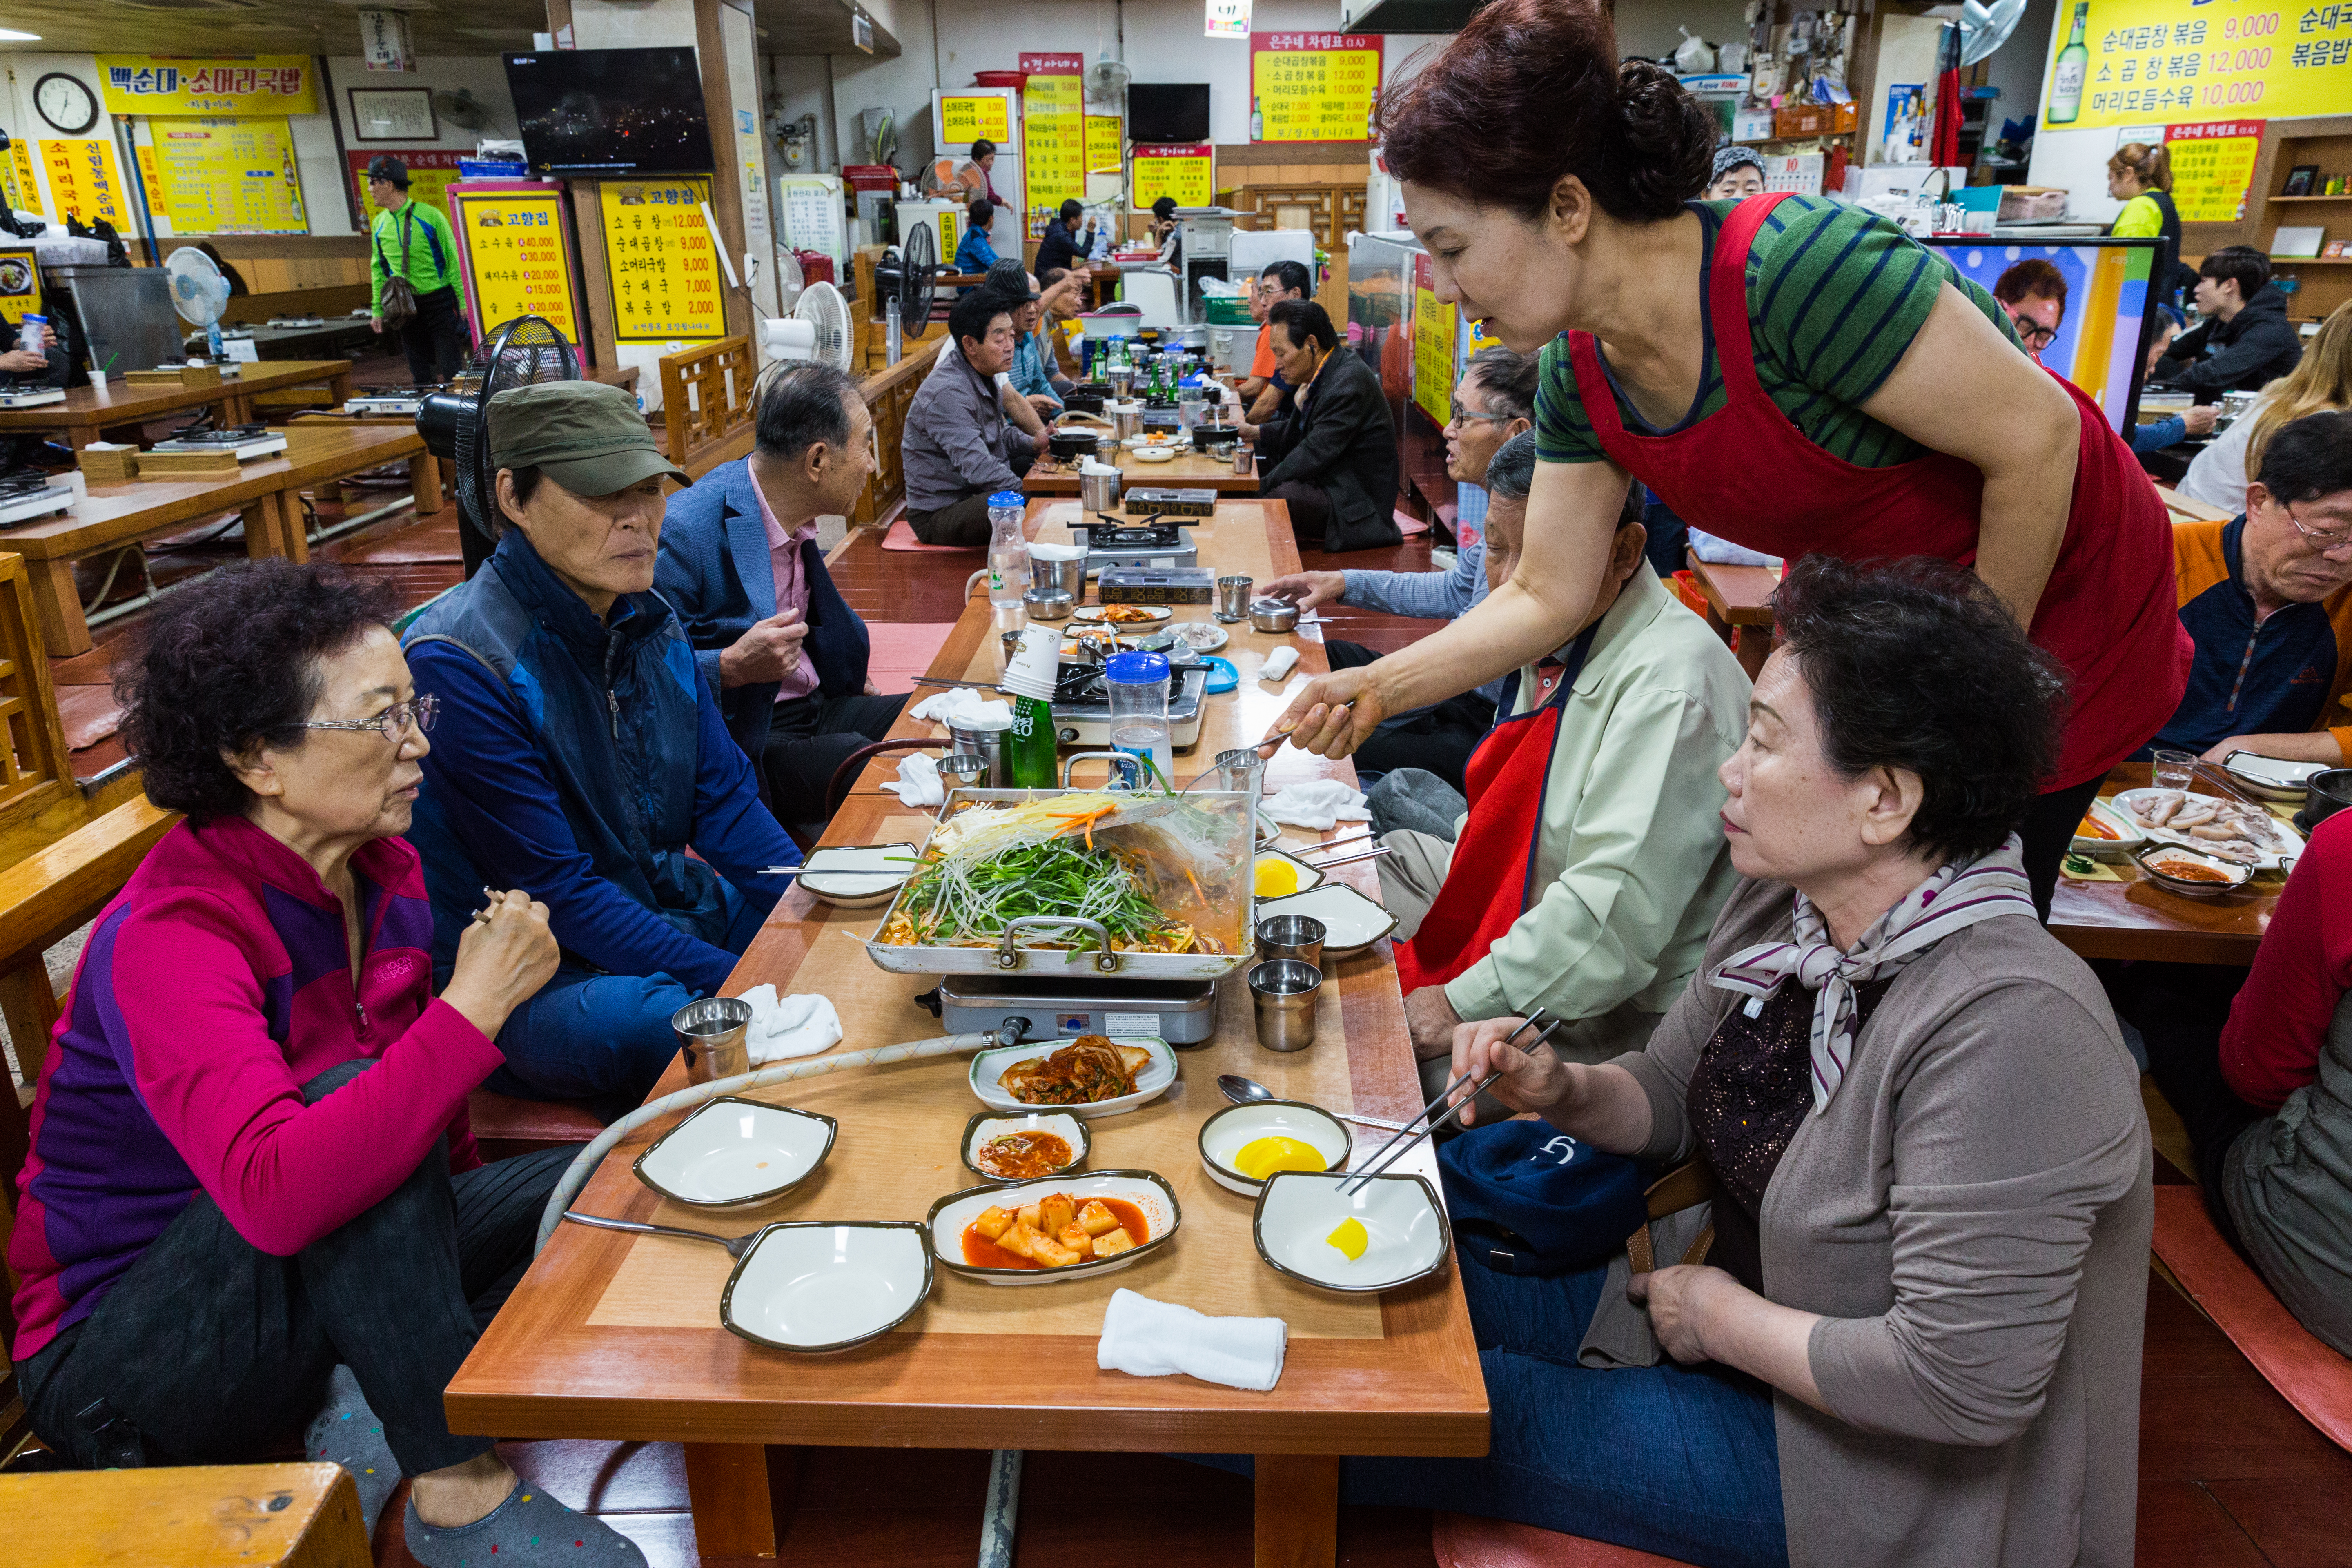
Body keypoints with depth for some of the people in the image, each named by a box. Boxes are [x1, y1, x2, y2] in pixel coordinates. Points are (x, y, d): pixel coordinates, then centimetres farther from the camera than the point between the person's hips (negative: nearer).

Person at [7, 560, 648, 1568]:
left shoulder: (383, 870, -4)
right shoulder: (168, 937, -27)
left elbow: (438, 1136, 11)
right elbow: (276, 1195, -43)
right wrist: (474, 1006, -40)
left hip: (321, 1277, 7)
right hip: (118, 1366, -7)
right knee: (350, 1092, -33)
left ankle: (378, 1413, -10)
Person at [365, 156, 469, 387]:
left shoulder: (429, 216, -6)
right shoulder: (379, 224, 8)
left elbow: (452, 261, -5)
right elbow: (378, 269, 14)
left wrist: (462, 302, -10)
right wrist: (377, 310, 9)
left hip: (440, 300, -5)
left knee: (449, 375, -9)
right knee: (420, 376, 8)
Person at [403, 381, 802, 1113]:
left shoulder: (648, 619, 4)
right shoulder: (460, 664, -20)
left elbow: (724, 798, 7)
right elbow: (552, 893, -20)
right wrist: (735, 983, -25)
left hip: (671, 909, 8)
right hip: (531, 973, -7)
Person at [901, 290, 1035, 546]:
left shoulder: (984, 375, 7)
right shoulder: (948, 393, -25)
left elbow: (999, 432, 22)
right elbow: (978, 469, -32)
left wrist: (1034, 444, 2)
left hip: (976, 492, 11)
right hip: (939, 514, -11)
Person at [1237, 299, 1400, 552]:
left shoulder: (1348, 383, -22)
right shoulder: (1325, 376, 8)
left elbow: (1312, 455, -23)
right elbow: (1295, 440, 18)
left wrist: (1261, 487, -17)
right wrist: (1254, 433, 2)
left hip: (1354, 509, -10)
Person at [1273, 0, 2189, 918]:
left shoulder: (1791, 269, -35)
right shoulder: (1581, 376, -11)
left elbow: (2037, 436, -27)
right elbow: (1546, 596, -4)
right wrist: (1377, 689, -15)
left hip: (2045, 600, -6)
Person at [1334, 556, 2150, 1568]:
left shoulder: (2005, 1031, -33)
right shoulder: (1784, 907, -6)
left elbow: (1966, 1385, -31)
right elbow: (1670, 1095, 7)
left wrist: (1724, 1320, -17)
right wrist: (1563, 1093, -14)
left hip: (1864, 1465, -7)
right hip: (1732, 1302, 7)